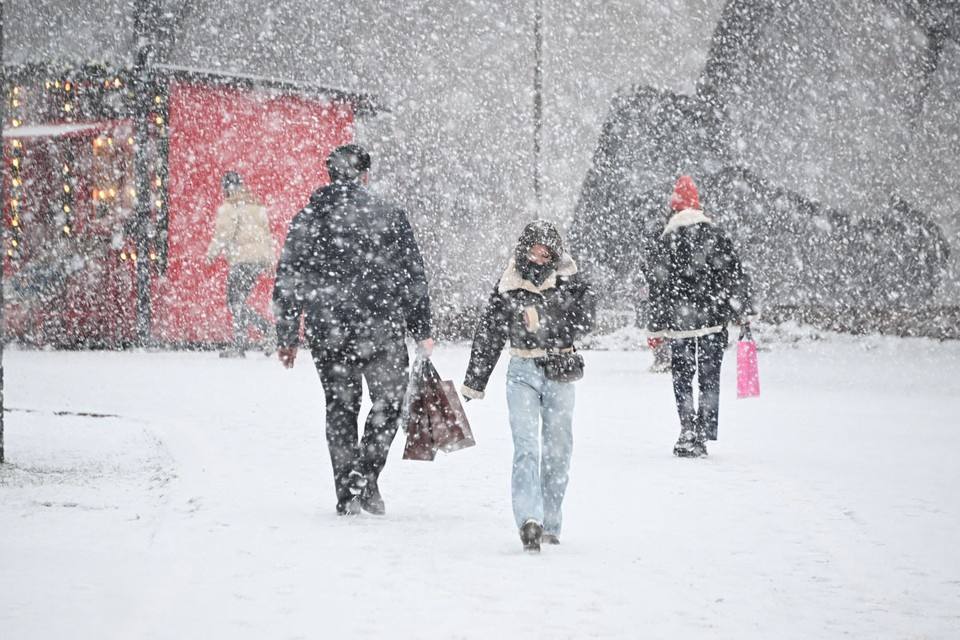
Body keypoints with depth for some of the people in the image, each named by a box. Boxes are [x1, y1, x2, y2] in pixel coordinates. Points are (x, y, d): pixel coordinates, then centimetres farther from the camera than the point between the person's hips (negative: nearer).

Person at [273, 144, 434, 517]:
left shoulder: (306, 220, 3)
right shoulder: (389, 216, -2)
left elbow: (287, 283, 4)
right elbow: (414, 277, -1)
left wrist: (287, 337, 12)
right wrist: (422, 331, 6)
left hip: (326, 333, 2)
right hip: (381, 331, -2)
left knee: (340, 407, 13)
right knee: (388, 400, 13)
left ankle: (347, 493, 12)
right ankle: (365, 474, -3)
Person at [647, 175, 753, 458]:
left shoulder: (665, 243, -2)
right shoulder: (716, 236, 1)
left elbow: (658, 288, -1)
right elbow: (736, 277, 1)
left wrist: (656, 329, 4)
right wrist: (742, 314, 7)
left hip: (679, 322, -1)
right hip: (714, 320, 1)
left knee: (682, 378, 7)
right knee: (709, 377, 10)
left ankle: (689, 434, -2)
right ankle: (705, 432, 6)